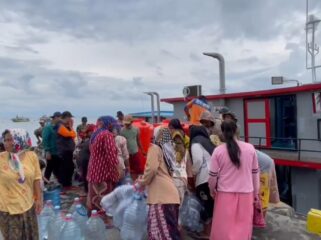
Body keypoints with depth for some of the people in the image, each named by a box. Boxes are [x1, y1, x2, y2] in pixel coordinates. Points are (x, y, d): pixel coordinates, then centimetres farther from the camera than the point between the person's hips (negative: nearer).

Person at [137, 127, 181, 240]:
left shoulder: (155, 148, -2)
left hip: (161, 195, -8)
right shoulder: (167, 151, 21)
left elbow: (151, 169, -14)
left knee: (162, 229, -6)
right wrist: (144, 179, 26)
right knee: (169, 228, 11)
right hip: (169, 194, 8)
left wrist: (141, 183, 0)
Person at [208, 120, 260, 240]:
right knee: (243, 227, 17)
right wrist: (256, 193, 16)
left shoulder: (218, 150, -11)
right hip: (246, 193, 2)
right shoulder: (250, 148, -5)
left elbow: (213, 176, -5)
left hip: (225, 194, -2)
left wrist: (212, 191, 13)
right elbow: (255, 173, 4)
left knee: (224, 229, 13)